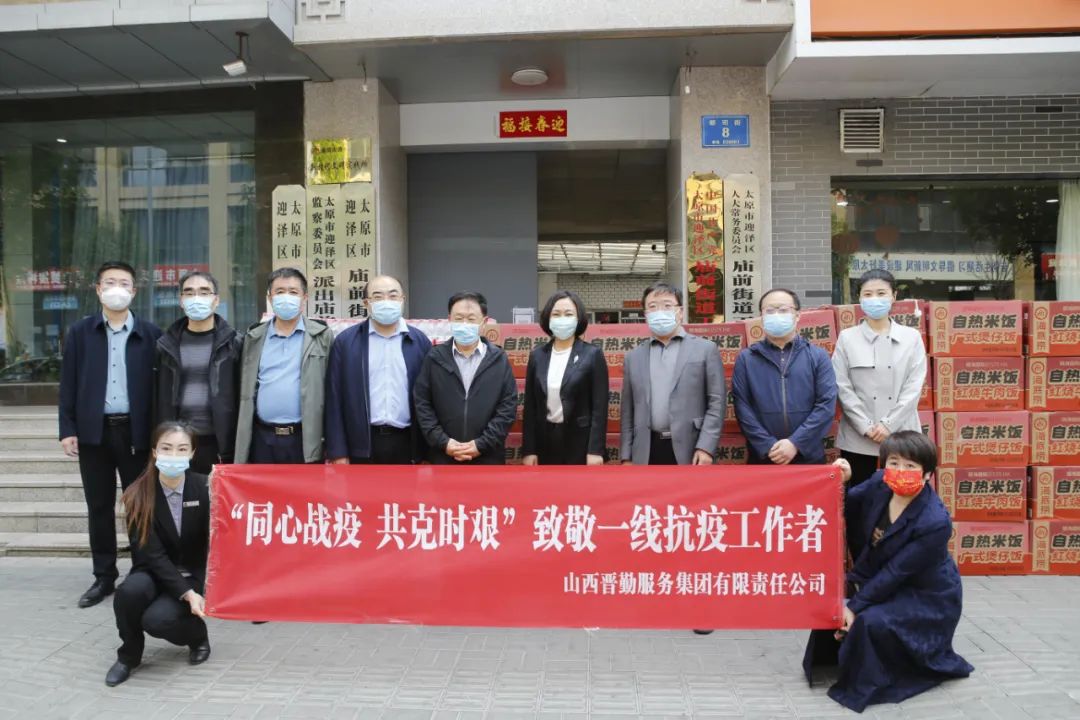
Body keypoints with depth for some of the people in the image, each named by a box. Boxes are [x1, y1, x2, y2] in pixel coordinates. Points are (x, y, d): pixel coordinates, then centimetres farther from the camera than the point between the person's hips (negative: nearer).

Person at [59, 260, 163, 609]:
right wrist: (67, 428, -2)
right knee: (99, 508, 9)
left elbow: (159, 384, 1)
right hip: (93, 430, 2)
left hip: (136, 431, -2)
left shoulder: (150, 334, 2)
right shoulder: (80, 332, 7)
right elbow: (68, 383, 5)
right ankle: (104, 577, 20)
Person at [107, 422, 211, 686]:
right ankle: (129, 655, -1)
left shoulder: (205, 488, -13)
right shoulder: (138, 495, -12)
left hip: (194, 576, -1)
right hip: (154, 573, 2)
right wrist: (186, 593, -25)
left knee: (156, 618, -27)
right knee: (130, 590, -31)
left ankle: (198, 636, 8)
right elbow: (152, 554, -16)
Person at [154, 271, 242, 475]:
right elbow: (159, 397, 8)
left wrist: (235, 448, -5)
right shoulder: (167, 345, 8)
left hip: (219, 444, -2)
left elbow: (241, 396, -1)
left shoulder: (232, 343, 1)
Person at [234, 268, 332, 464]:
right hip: (262, 439, 3)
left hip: (306, 439, -2)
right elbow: (246, 392, 12)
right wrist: (239, 448, 8)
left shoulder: (322, 336, 2)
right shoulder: (254, 338, 10)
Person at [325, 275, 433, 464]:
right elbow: (335, 399, 2)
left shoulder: (420, 341, 6)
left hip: (406, 443, 1)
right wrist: (338, 451, -3)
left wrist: (427, 452, 4)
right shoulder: (345, 341, 3)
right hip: (362, 443, -1)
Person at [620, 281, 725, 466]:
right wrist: (626, 456, 7)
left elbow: (716, 402, -1)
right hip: (647, 453, 3)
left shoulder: (705, 350, 5)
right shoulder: (633, 357, 14)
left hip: (690, 451, -3)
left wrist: (705, 448, -11)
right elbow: (628, 411, 13)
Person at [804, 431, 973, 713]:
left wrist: (855, 606, -21)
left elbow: (896, 573, -25)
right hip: (884, 586, 7)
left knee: (871, 623, -28)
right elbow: (846, 511, 1)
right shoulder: (879, 484, -13)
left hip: (927, 599, -6)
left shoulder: (935, 522, -29)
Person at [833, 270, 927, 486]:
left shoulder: (912, 337, 7)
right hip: (857, 439, -1)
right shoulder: (847, 338, 4)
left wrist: (888, 424, -10)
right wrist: (866, 427, -10)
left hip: (901, 438, 1)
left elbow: (914, 387, 0)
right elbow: (842, 388, -1)